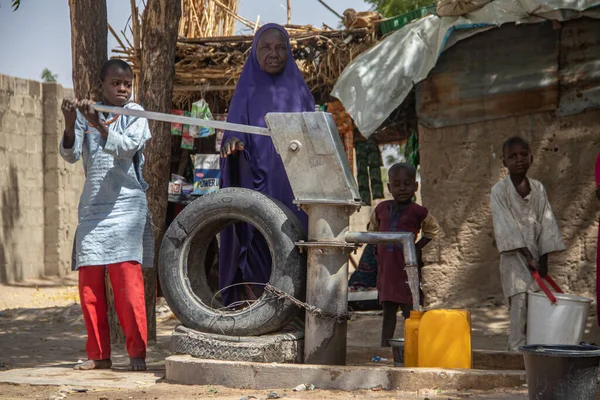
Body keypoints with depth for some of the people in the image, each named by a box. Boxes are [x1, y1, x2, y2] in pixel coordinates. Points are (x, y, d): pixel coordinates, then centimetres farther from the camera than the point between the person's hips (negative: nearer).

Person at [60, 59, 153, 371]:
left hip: (126, 205, -3)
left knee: (127, 279, -10)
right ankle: (98, 354, 11)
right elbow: (70, 155, -2)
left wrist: (99, 126, -30)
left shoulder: (135, 113, 3)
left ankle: (137, 352, -3)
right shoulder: (86, 113, 8)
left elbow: (128, 147, -15)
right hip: (92, 207, 3)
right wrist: (70, 124, -20)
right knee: (89, 281, 2)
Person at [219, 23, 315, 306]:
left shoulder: (298, 91, 11)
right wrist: (232, 142, -24)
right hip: (257, 186, -1)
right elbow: (233, 132, -2)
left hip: (293, 188, 1)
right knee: (258, 254, -7)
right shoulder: (247, 92, 8)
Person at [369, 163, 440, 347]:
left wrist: (415, 248, 0)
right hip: (386, 268, 4)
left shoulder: (417, 212, -5)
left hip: (406, 268, -4)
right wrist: (379, 250, 11)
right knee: (388, 310, 10)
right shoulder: (381, 209, 5)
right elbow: (373, 229, 23)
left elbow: (432, 231, 9)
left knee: (409, 310, -2)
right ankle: (384, 347, 14)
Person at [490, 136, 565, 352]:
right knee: (520, 302, -14)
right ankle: (518, 349, -12)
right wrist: (528, 257, -18)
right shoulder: (499, 191, -5)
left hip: (535, 255, 4)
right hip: (515, 256, -4)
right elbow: (506, 227, -12)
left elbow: (546, 224, 6)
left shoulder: (538, 189, 8)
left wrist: (543, 259, -2)